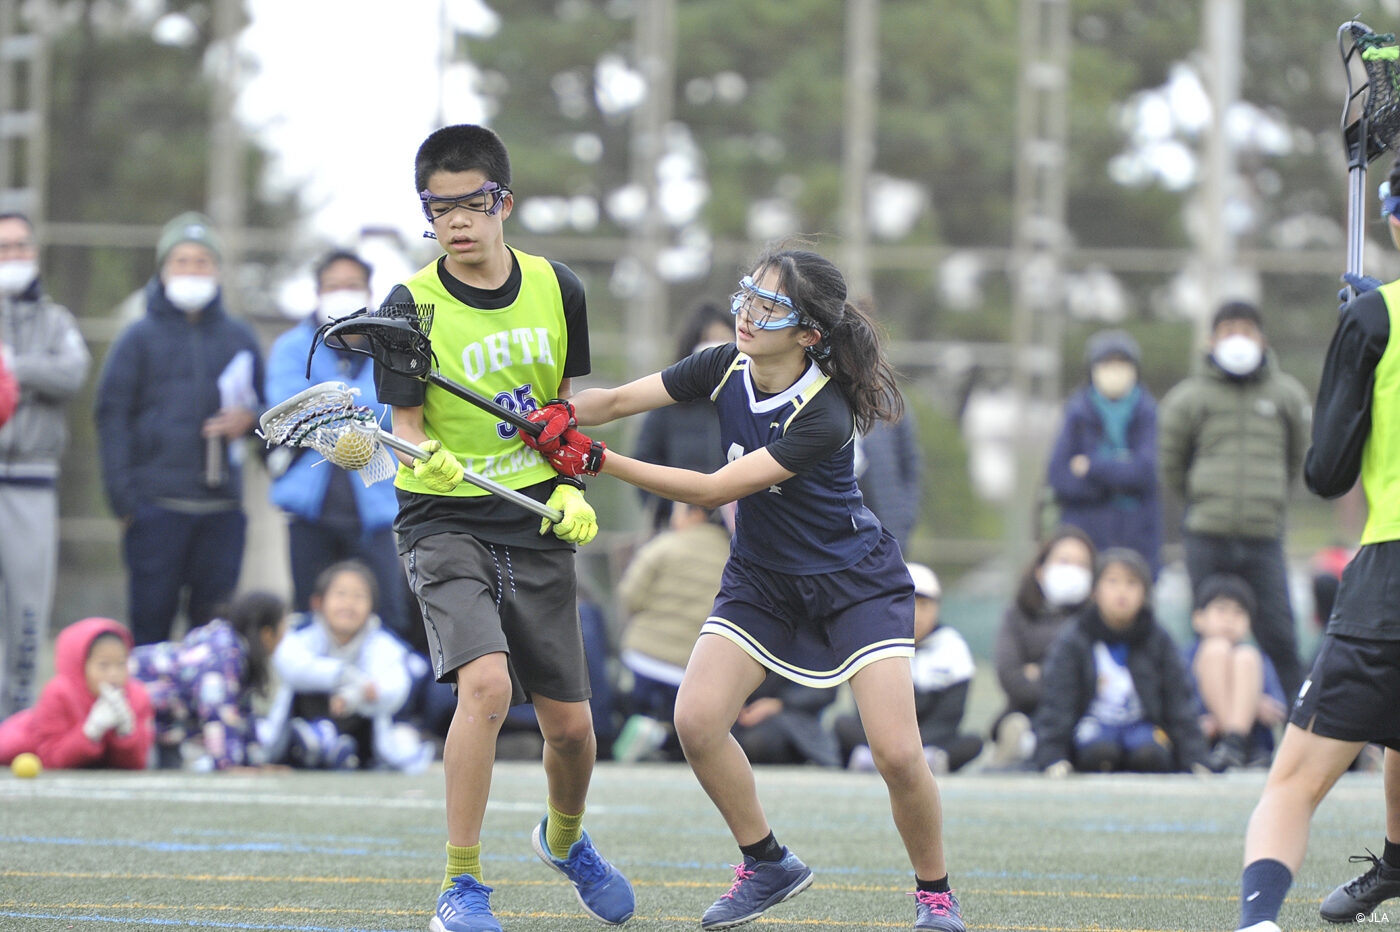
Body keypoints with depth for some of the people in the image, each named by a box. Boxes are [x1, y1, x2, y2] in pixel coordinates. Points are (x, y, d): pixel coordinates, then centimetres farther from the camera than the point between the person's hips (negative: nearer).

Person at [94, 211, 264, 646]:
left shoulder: (239, 339, 15)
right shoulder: (139, 339, 7)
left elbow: (263, 405, 24)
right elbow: (112, 416, 3)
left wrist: (249, 419, -2)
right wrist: (123, 496, -6)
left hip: (222, 507, 3)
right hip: (157, 506, -2)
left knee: (215, 621, 2)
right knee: (151, 619, -4)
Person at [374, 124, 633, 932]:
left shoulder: (558, 291, 1)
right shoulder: (412, 306, -9)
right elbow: (408, 426, -11)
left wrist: (570, 489, -3)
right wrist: (427, 458, -34)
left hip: (537, 527, 4)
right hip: (446, 525, -3)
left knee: (570, 725, 7)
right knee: (486, 682, -27)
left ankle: (565, 838, 42)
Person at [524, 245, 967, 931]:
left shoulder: (822, 418, -29)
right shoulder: (726, 367, -11)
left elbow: (712, 490, -31)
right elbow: (620, 399, -10)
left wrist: (597, 461, -33)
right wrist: (561, 414, -33)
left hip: (854, 584, -6)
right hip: (761, 580, 6)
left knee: (897, 754, -17)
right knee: (696, 721, -13)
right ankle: (768, 865, 9)